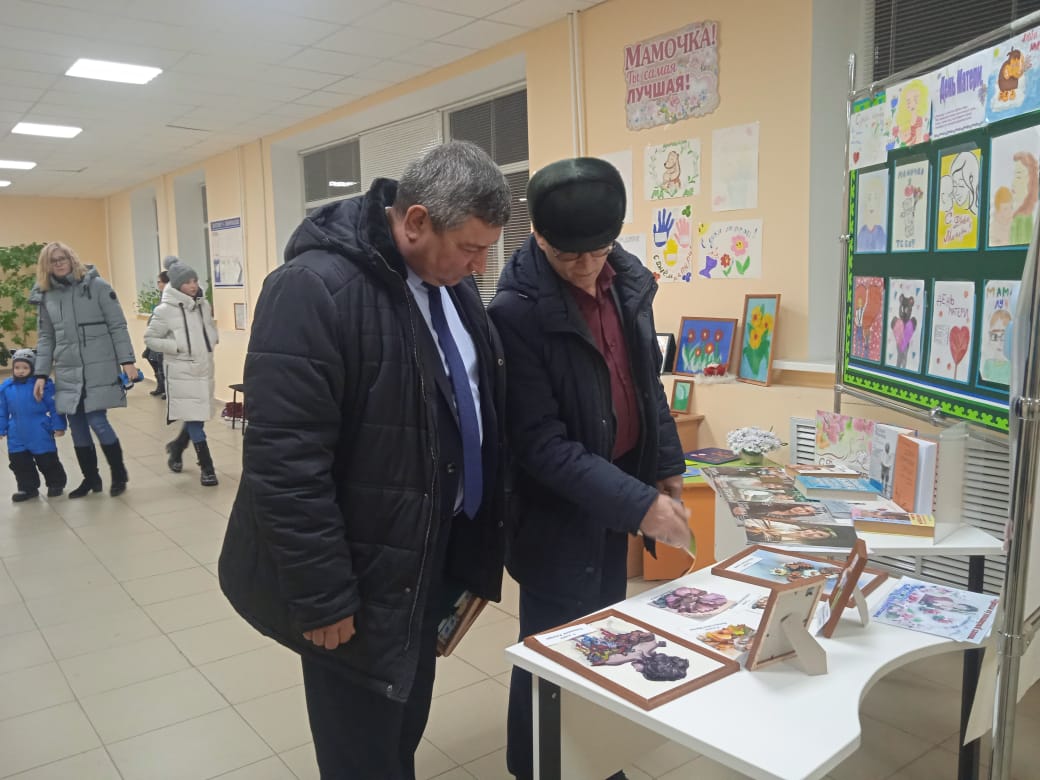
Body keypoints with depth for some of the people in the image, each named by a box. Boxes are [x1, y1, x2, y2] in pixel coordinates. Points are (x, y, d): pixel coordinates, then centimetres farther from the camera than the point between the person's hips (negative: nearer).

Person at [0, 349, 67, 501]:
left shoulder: (43, 384, -13)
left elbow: (55, 407, -10)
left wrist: (58, 426, -10)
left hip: (40, 436, -4)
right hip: (17, 437, 5)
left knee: (47, 461, 8)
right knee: (19, 463, 13)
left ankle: (56, 484, 27)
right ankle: (28, 488, 28)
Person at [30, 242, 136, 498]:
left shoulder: (96, 285, -4)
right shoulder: (46, 296, 8)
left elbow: (117, 326, -4)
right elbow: (46, 338, 13)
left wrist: (127, 360, -9)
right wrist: (41, 374, 8)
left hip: (99, 369, -5)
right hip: (67, 373, 5)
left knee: (98, 422, -7)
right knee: (77, 427, 8)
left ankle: (119, 475, 13)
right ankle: (91, 478, 23)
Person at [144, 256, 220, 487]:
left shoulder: (203, 305, 4)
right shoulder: (165, 310, -12)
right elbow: (150, 339, -6)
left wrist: (212, 339, -1)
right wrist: (177, 346, -17)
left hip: (204, 370, 6)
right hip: (181, 373, -6)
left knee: (197, 417, 15)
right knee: (193, 419, -3)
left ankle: (176, 448, 42)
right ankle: (206, 467, 6)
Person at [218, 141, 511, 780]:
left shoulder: (453, 284, 3)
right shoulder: (313, 290, -23)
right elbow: (285, 464, -25)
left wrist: (479, 543, 14)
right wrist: (323, 598, -20)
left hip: (434, 558, 7)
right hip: (361, 579, -7)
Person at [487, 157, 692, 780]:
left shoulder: (629, 281, -1)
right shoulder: (517, 309, -23)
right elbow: (540, 444, -24)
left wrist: (667, 467, 12)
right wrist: (639, 504, -26)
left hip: (616, 493, 7)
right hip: (558, 510, -7)